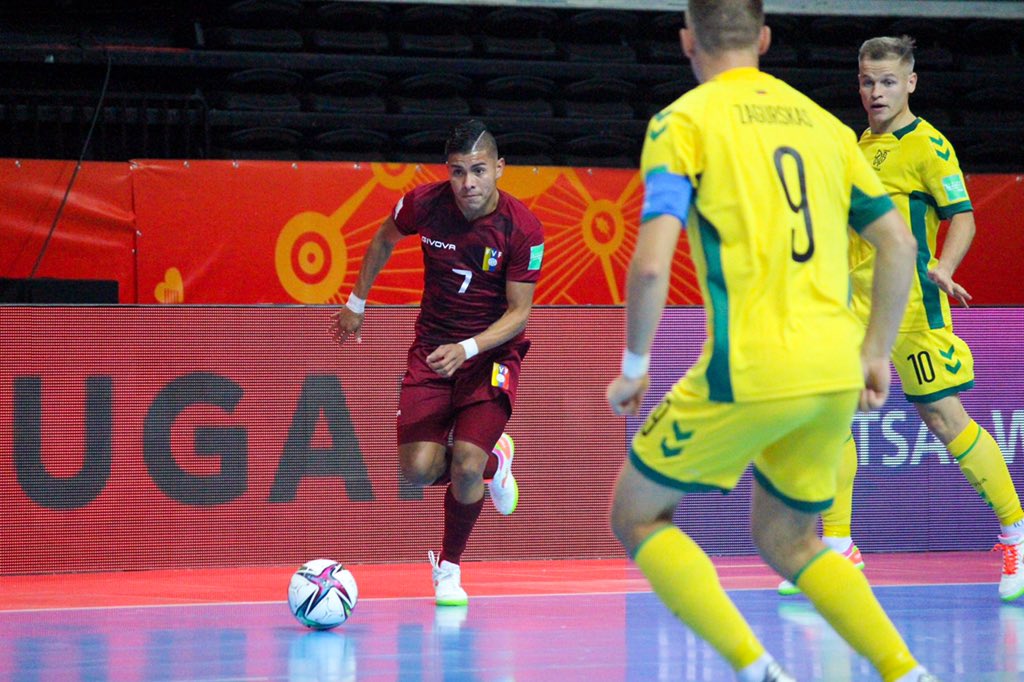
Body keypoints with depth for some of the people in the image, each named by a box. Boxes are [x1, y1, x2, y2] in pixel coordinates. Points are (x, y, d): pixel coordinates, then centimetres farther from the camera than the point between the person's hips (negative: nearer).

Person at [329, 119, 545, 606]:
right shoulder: (424, 203, -13)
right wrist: (356, 303, 19)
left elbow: (518, 313, -14)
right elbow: (385, 239, 10)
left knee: (465, 466, -20)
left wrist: (467, 349, -29)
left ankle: (449, 569, 7)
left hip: (492, 349, -2)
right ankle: (493, 461, 23)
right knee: (419, 470, -13)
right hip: (432, 347, 3)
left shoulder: (522, 229, -19)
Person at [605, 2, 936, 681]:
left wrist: (634, 369, 0)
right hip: (836, 373, 6)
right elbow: (899, 244, 13)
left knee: (638, 517, 12)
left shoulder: (683, 122, -1)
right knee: (787, 541, 24)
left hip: (749, 371, -6)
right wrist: (875, 355, 20)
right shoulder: (820, 121, 15)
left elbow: (651, 263, -12)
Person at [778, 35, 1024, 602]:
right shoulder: (862, 146, 17)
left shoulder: (926, 145, -6)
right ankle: (838, 547, 3)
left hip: (911, 303, -7)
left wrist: (942, 268, -29)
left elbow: (962, 216, -13)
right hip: (857, 302, 7)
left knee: (943, 416, -6)